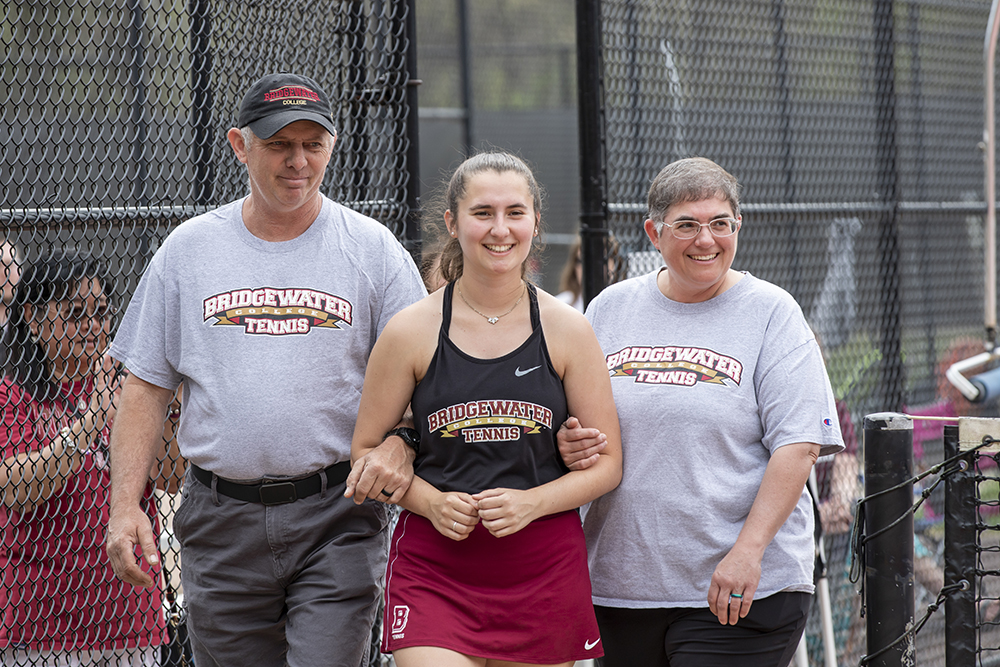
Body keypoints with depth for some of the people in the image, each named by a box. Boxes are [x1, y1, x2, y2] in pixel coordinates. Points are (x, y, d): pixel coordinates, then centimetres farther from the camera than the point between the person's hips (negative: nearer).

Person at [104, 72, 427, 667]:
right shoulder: (188, 249, 7)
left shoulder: (373, 248, 3)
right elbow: (146, 386, 9)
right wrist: (125, 506, -1)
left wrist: (400, 444, -19)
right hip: (222, 522, 2)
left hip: (337, 513, -2)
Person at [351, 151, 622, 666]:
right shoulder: (412, 332, 0)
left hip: (543, 567, 1)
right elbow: (367, 451, 6)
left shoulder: (567, 331, 2)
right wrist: (431, 502, -12)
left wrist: (531, 502, -12)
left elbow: (606, 462, 4)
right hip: (432, 570, -1)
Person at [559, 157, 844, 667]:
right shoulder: (609, 309, 11)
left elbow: (798, 447, -8)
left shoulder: (771, 313, -1)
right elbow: (565, 424, 17)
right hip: (619, 583, 4)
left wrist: (748, 551, -17)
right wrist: (567, 445, -8)